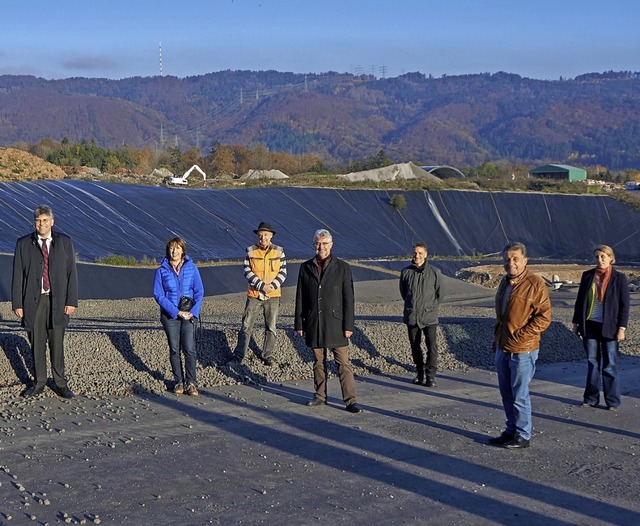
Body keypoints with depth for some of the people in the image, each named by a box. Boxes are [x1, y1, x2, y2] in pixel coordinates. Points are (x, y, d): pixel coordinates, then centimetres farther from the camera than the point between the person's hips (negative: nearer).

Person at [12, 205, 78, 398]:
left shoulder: (65, 242, 3)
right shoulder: (23, 244, 3)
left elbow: (71, 273, 2)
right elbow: (18, 276, 3)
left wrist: (71, 301, -5)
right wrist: (17, 304, -3)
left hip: (57, 301, -1)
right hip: (33, 301, 1)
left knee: (57, 344, 2)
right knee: (36, 344, 7)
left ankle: (60, 384, 11)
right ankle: (39, 383, 18)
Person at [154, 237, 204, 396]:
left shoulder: (191, 268, 2)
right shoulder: (161, 271, 0)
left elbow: (199, 291, 3)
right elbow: (158, 295, -4)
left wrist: (193, 312, -10)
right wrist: (176, 312, -12)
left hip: (189, 314, 0)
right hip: (169, 314, 0)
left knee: (189, 349, -7)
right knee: (174, 350, 4)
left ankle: (191, 383, -1)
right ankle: (178, 382, 15)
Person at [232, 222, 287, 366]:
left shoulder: (279, 251, 0)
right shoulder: (251, 251, -2)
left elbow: (283, 272, 0)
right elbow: (247, 271, -6)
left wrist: (272, 286, -16)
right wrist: (261, 285, -16)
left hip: (273, 296, 1)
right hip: (254, 295, -1)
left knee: (271, 328, 9)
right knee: (246, 326, 2)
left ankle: (268, 356, 21)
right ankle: (238, 355, 12)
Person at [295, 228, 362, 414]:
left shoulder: (342, 268, -1)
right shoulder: (306, 268, 6)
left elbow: (348, 299, -3)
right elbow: (300, 298, 9)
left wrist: (348, 325, -8)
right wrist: (299, 323, 5)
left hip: (335, 323, -3)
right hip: (314, 323, 3)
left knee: (343, 363, -3)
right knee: (318, 362, 12)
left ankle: (350, 400, -1)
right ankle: (320, 396, 23)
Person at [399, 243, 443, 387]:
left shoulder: (434, 272, -3)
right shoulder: (406, 272, 1)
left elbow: (439, 294, 8)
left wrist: (430, 307, 9)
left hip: (429, 317, -2)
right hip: (411, 316, 2)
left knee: (432, 346, -10)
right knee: (415, 346, 10)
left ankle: (430, 376, -4)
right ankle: (420, 373, 23)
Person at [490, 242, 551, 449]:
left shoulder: (535, 284, -14)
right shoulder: (505, 282, 12)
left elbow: (544, 317, -16)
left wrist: (519, 337, -18)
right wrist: (498, 335, 15)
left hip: (523, 350, -8)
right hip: (502, 348, 8)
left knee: (519, 395, -1)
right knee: (506, 393, 16)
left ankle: (523, 436, 10)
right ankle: (511, 430, 28)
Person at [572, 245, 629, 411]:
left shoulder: (619, 278, -4)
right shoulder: (588, 275, 5)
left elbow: (624, 305, -4)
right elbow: (580, 300, 11)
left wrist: (622, 328, -9)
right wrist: (576, 322, 8)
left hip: (609, 327, -3)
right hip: (589, 325, 3)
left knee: (609, 365, 2)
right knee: (592, 363, 9)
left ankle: (613, 401, 11)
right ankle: (591, 398, 18)